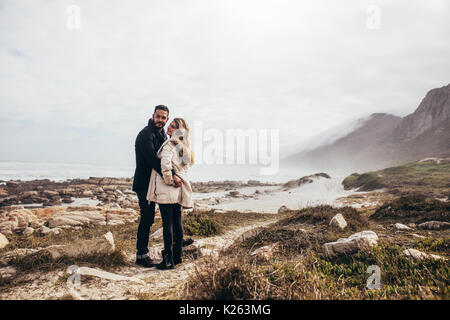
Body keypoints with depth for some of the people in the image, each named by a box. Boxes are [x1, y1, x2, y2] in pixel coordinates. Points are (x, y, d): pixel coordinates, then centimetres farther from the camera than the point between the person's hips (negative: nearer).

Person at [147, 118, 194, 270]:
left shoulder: (169, 144, -12)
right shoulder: (183, 146, 14)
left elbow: (165, 164, -26)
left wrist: (168, 180, -15)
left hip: (167, 190, -8)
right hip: (179, 190, 8)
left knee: (167, 224, -3)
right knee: (177, 222, 14)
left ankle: (169, 260, 2)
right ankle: (178, 256, 24)